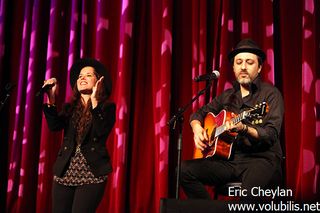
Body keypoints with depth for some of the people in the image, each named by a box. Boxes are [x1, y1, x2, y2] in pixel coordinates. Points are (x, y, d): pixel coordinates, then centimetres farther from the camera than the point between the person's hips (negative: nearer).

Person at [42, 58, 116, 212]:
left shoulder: (107, 107, 2)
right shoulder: (70, 108, 14)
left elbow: (101, 131, -16)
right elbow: (54, 126, -4)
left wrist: (94, 100, -17)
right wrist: (51, 98, -10)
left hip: (91, 175, -4)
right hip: (65, 173, 4)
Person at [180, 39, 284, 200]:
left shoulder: (270, 94, 1)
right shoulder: (227, 96, 18)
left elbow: (271, 135, -11)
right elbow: (199, 113, 28)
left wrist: (244, 129, -30)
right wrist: (197, 128, 5)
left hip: (261, 158, -5)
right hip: (228, 158, 6)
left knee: (251, 185, -41)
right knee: (185, 169, -17)